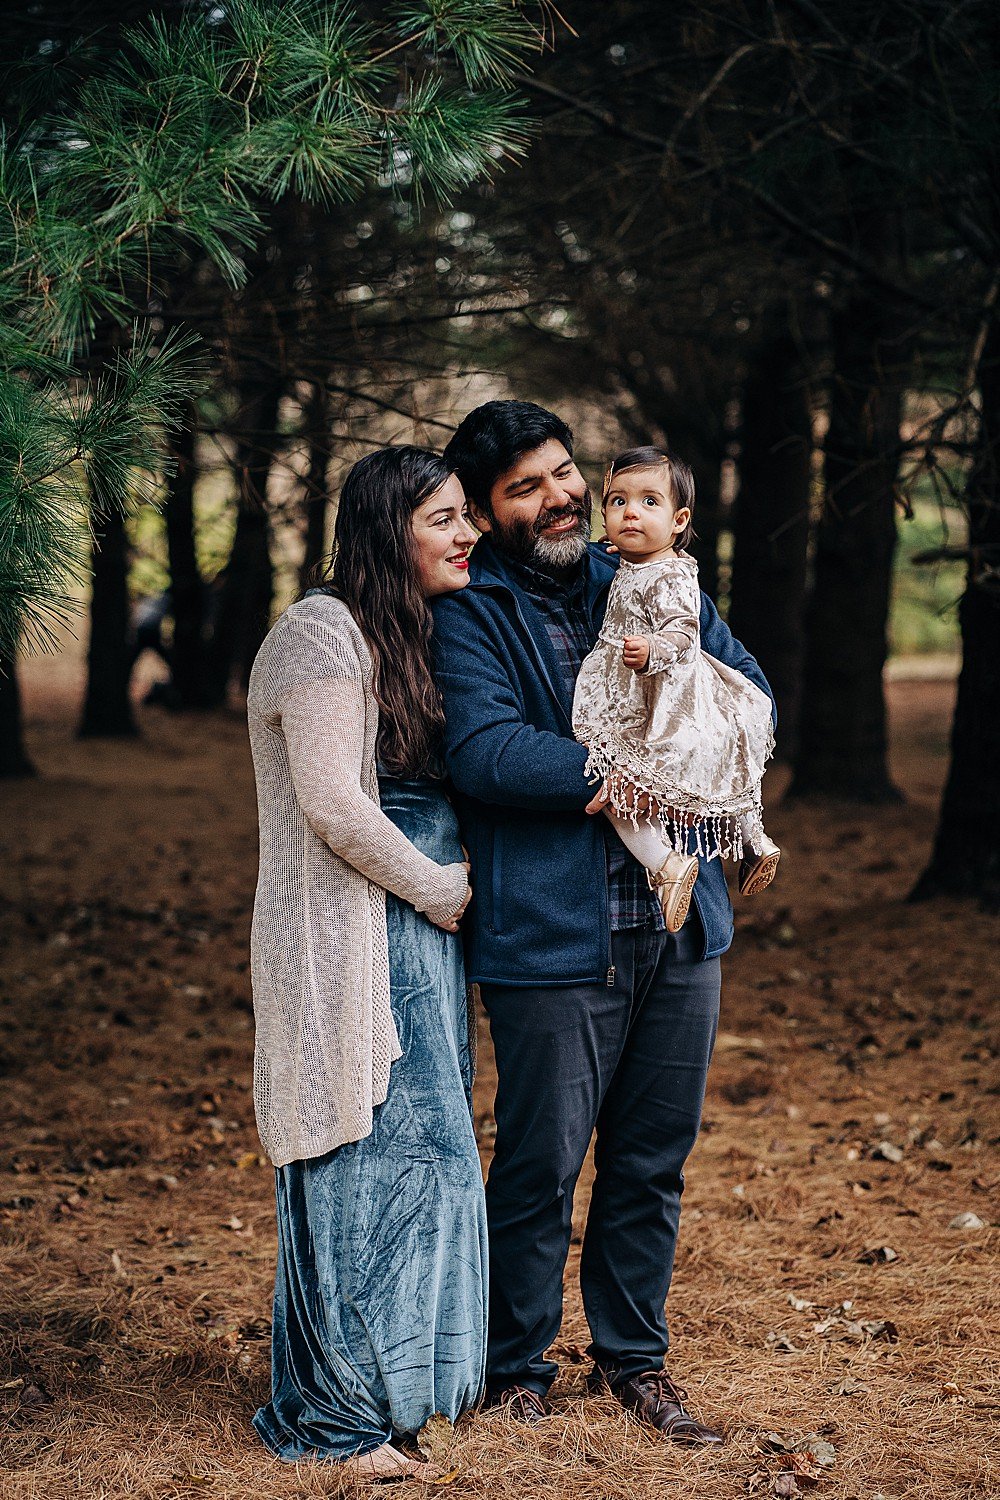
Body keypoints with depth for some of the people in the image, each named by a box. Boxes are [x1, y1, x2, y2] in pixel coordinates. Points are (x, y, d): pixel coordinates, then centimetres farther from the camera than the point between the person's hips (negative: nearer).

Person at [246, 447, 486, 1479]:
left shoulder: (410, 638, 16)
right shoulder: (324, 632, -13)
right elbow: (333, 803, -19)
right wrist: (443, 889, -11)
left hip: (418, 928, 9)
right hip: (351, 937, -9)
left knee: (421, 1150, 12)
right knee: (369, 1153, -4)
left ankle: (404, 1376, 24)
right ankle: (340, 1414, 7)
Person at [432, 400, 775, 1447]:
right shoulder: (469, 613, -4)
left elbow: (755, 699, 13)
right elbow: (484, 751, -18)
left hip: (680, 929, 6)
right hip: (551, 939, -5)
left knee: (654, 1162, 14)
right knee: (539, 1168, 3)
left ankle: (632, 1356, 30)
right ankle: (515, 1369, 22)